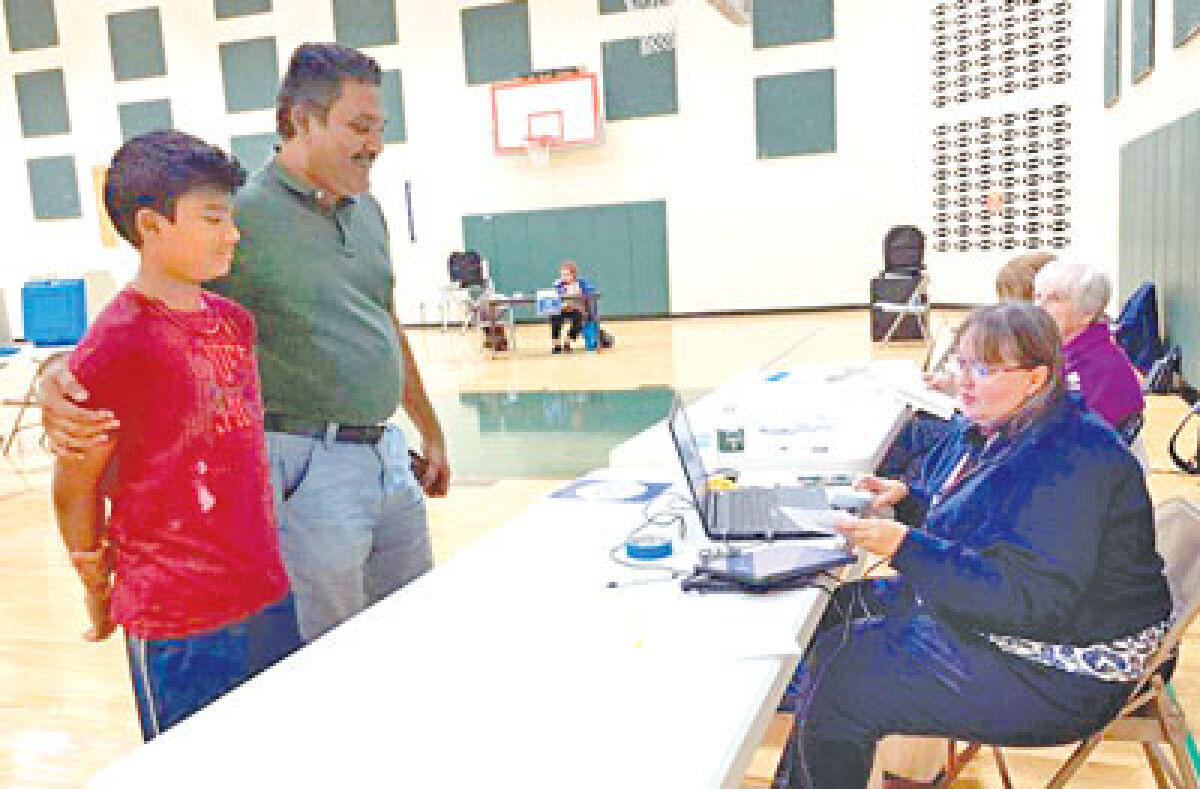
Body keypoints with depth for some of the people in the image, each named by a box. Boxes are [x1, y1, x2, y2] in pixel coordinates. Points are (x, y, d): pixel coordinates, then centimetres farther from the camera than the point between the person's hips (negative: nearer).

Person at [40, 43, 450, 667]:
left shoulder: (367, 212, 9)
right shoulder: (245, 216, -13)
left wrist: (430, 431, 23)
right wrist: (62, 379, -31)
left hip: (388, 453, 8)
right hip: (313, 466, -7)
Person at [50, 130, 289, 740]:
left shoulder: (235, 321, 5)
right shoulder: (115, 346, -17)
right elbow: (75, 486, -8)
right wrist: (99, 598, 5)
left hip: (268, 592, 7)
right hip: (178, 621, -7)